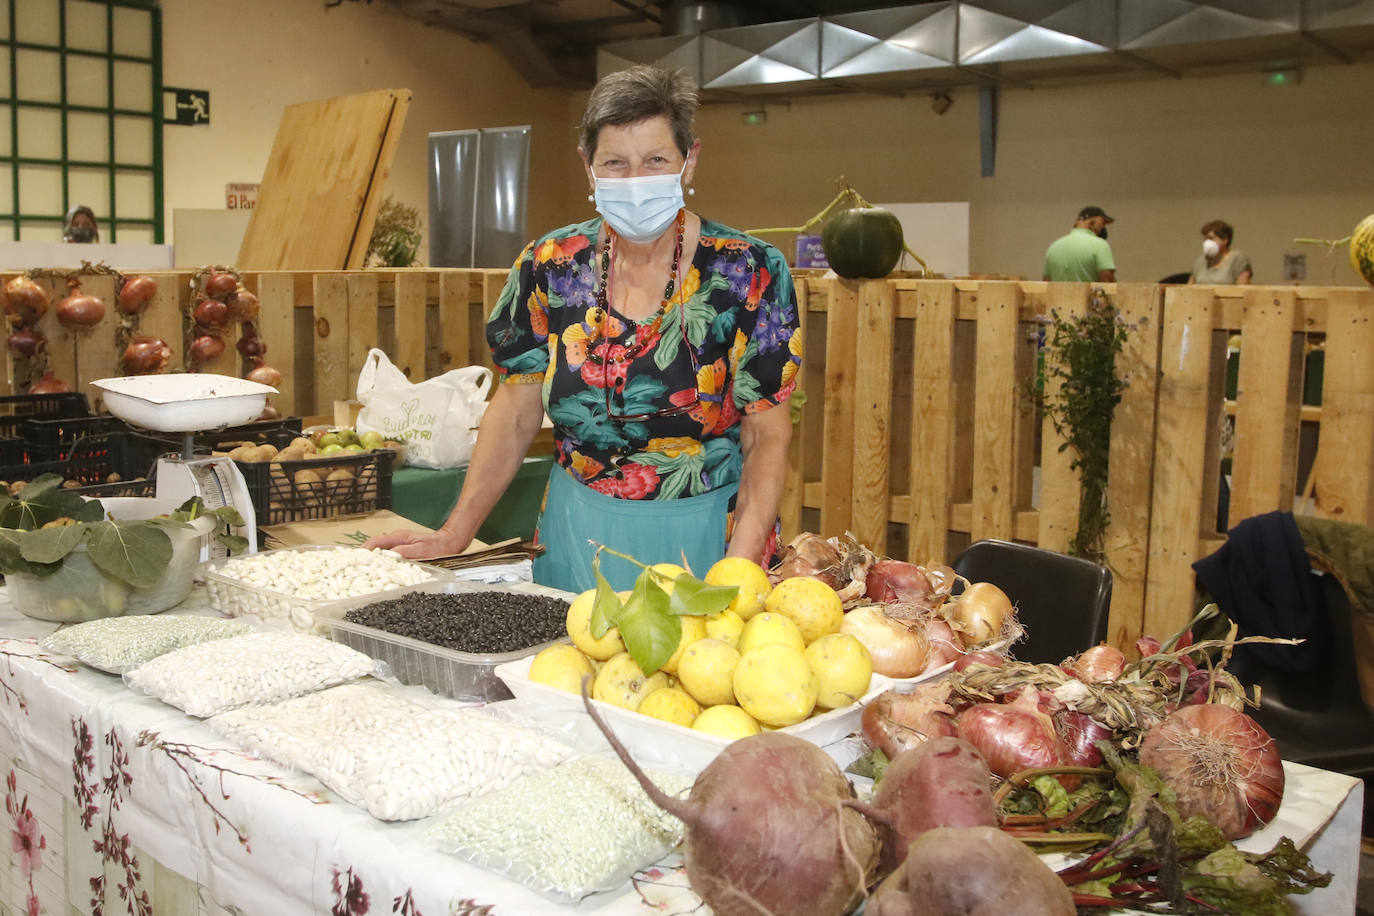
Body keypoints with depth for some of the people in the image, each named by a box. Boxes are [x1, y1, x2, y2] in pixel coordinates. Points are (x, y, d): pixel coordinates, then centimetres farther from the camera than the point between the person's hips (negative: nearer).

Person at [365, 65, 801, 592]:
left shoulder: (749, 272, -10)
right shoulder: (549, 267, -2)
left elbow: (767, 436, -8)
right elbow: (515, 415, 5)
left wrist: (741, 562, -20)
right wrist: (455, 534, 0)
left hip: (706, 540, -2)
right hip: (578, 540, 3)